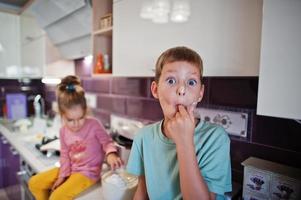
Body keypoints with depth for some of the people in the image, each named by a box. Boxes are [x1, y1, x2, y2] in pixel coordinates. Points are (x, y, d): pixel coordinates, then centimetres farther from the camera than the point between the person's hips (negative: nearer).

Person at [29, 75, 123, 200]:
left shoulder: (93, 125, -19)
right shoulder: (63, 131, -3)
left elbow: (107, 142, -14)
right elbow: (65, 155, 5)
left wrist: (111, 154, -36)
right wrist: (62, 176, 0)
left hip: (88, 172, -6)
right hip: (70, 169, 7)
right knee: (34, 183, 9)